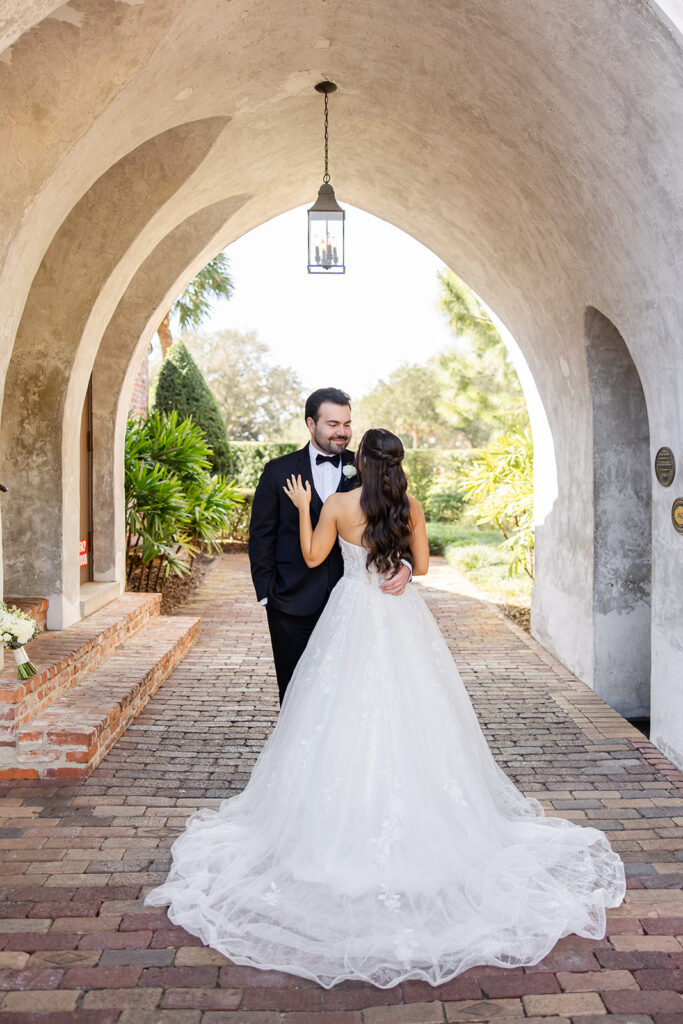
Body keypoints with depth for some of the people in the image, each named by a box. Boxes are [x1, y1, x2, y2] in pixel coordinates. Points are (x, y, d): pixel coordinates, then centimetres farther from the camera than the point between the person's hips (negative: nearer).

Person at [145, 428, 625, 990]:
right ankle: (417, 818, 20)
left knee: (349, 715, 7)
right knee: (408, 714, 11)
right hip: (402, 616, 2)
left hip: (354, 615, -2)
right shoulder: (410, 507, -2)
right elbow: (423, 565, 5)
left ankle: (347, 822, 15)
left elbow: (313, 557, 3)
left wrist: (303, 509, 11)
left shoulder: (338, 505, -8)